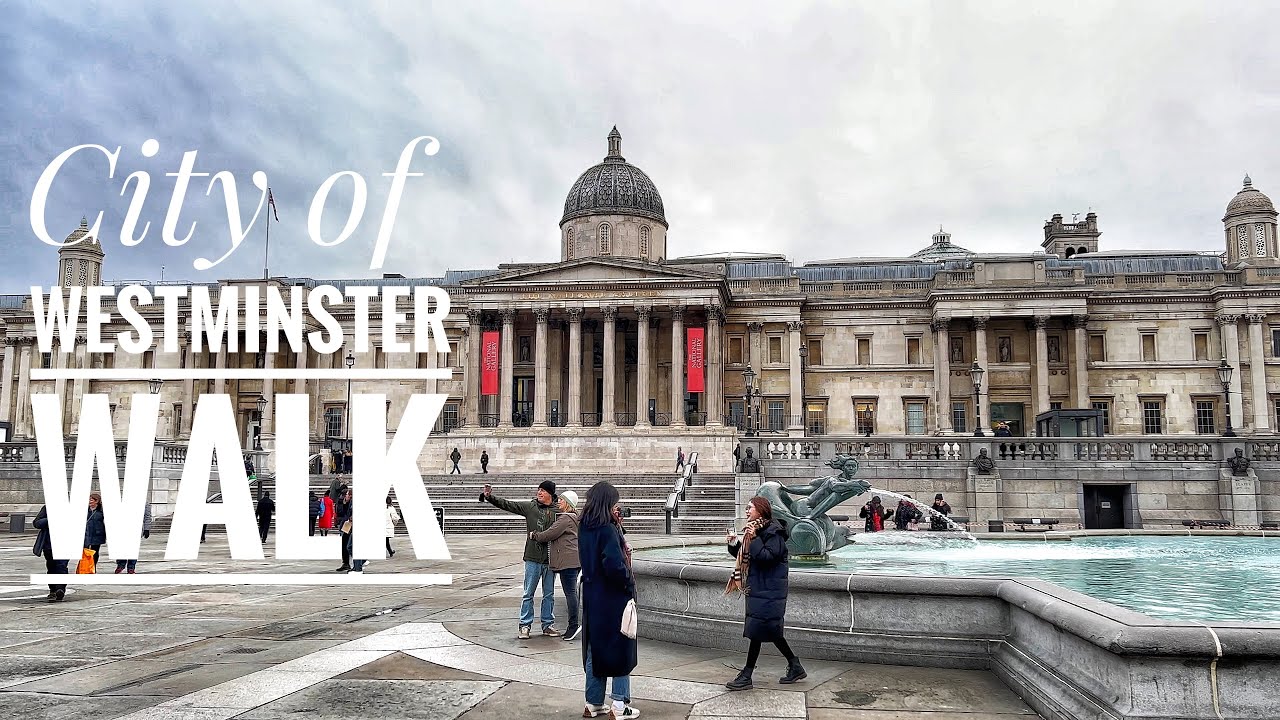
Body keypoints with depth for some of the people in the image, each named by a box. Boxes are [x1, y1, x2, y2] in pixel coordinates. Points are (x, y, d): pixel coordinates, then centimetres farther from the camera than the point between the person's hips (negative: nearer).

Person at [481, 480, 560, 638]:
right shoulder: (529, 506, 0)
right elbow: (506, 504, -2)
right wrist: (489, 497, -12)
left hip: (550, 559, 1)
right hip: (533, 558, 0)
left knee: (549, 594, 11)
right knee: (528, 594, 5)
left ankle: (548, 625, 22)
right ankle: (525, 625, 13)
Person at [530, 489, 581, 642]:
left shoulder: (566, 519, -13)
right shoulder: (574, 518, 19)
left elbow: (550, 534, -13)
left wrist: (534, 535, 2)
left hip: (567, 560, -10)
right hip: (574, 560, 10)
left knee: (570, 592, -9)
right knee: (572, 592, 12)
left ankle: (574, 625, -9)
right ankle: (573, 624, 15)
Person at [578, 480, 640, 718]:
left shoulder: (584, 528, 4)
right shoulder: (607, 530, -20)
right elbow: (615, 565, -27)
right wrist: (629, 583, -10)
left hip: (592, 596, 7)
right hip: (613, 598, -7)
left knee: (595, 647, 15)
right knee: (621, 647, 6)